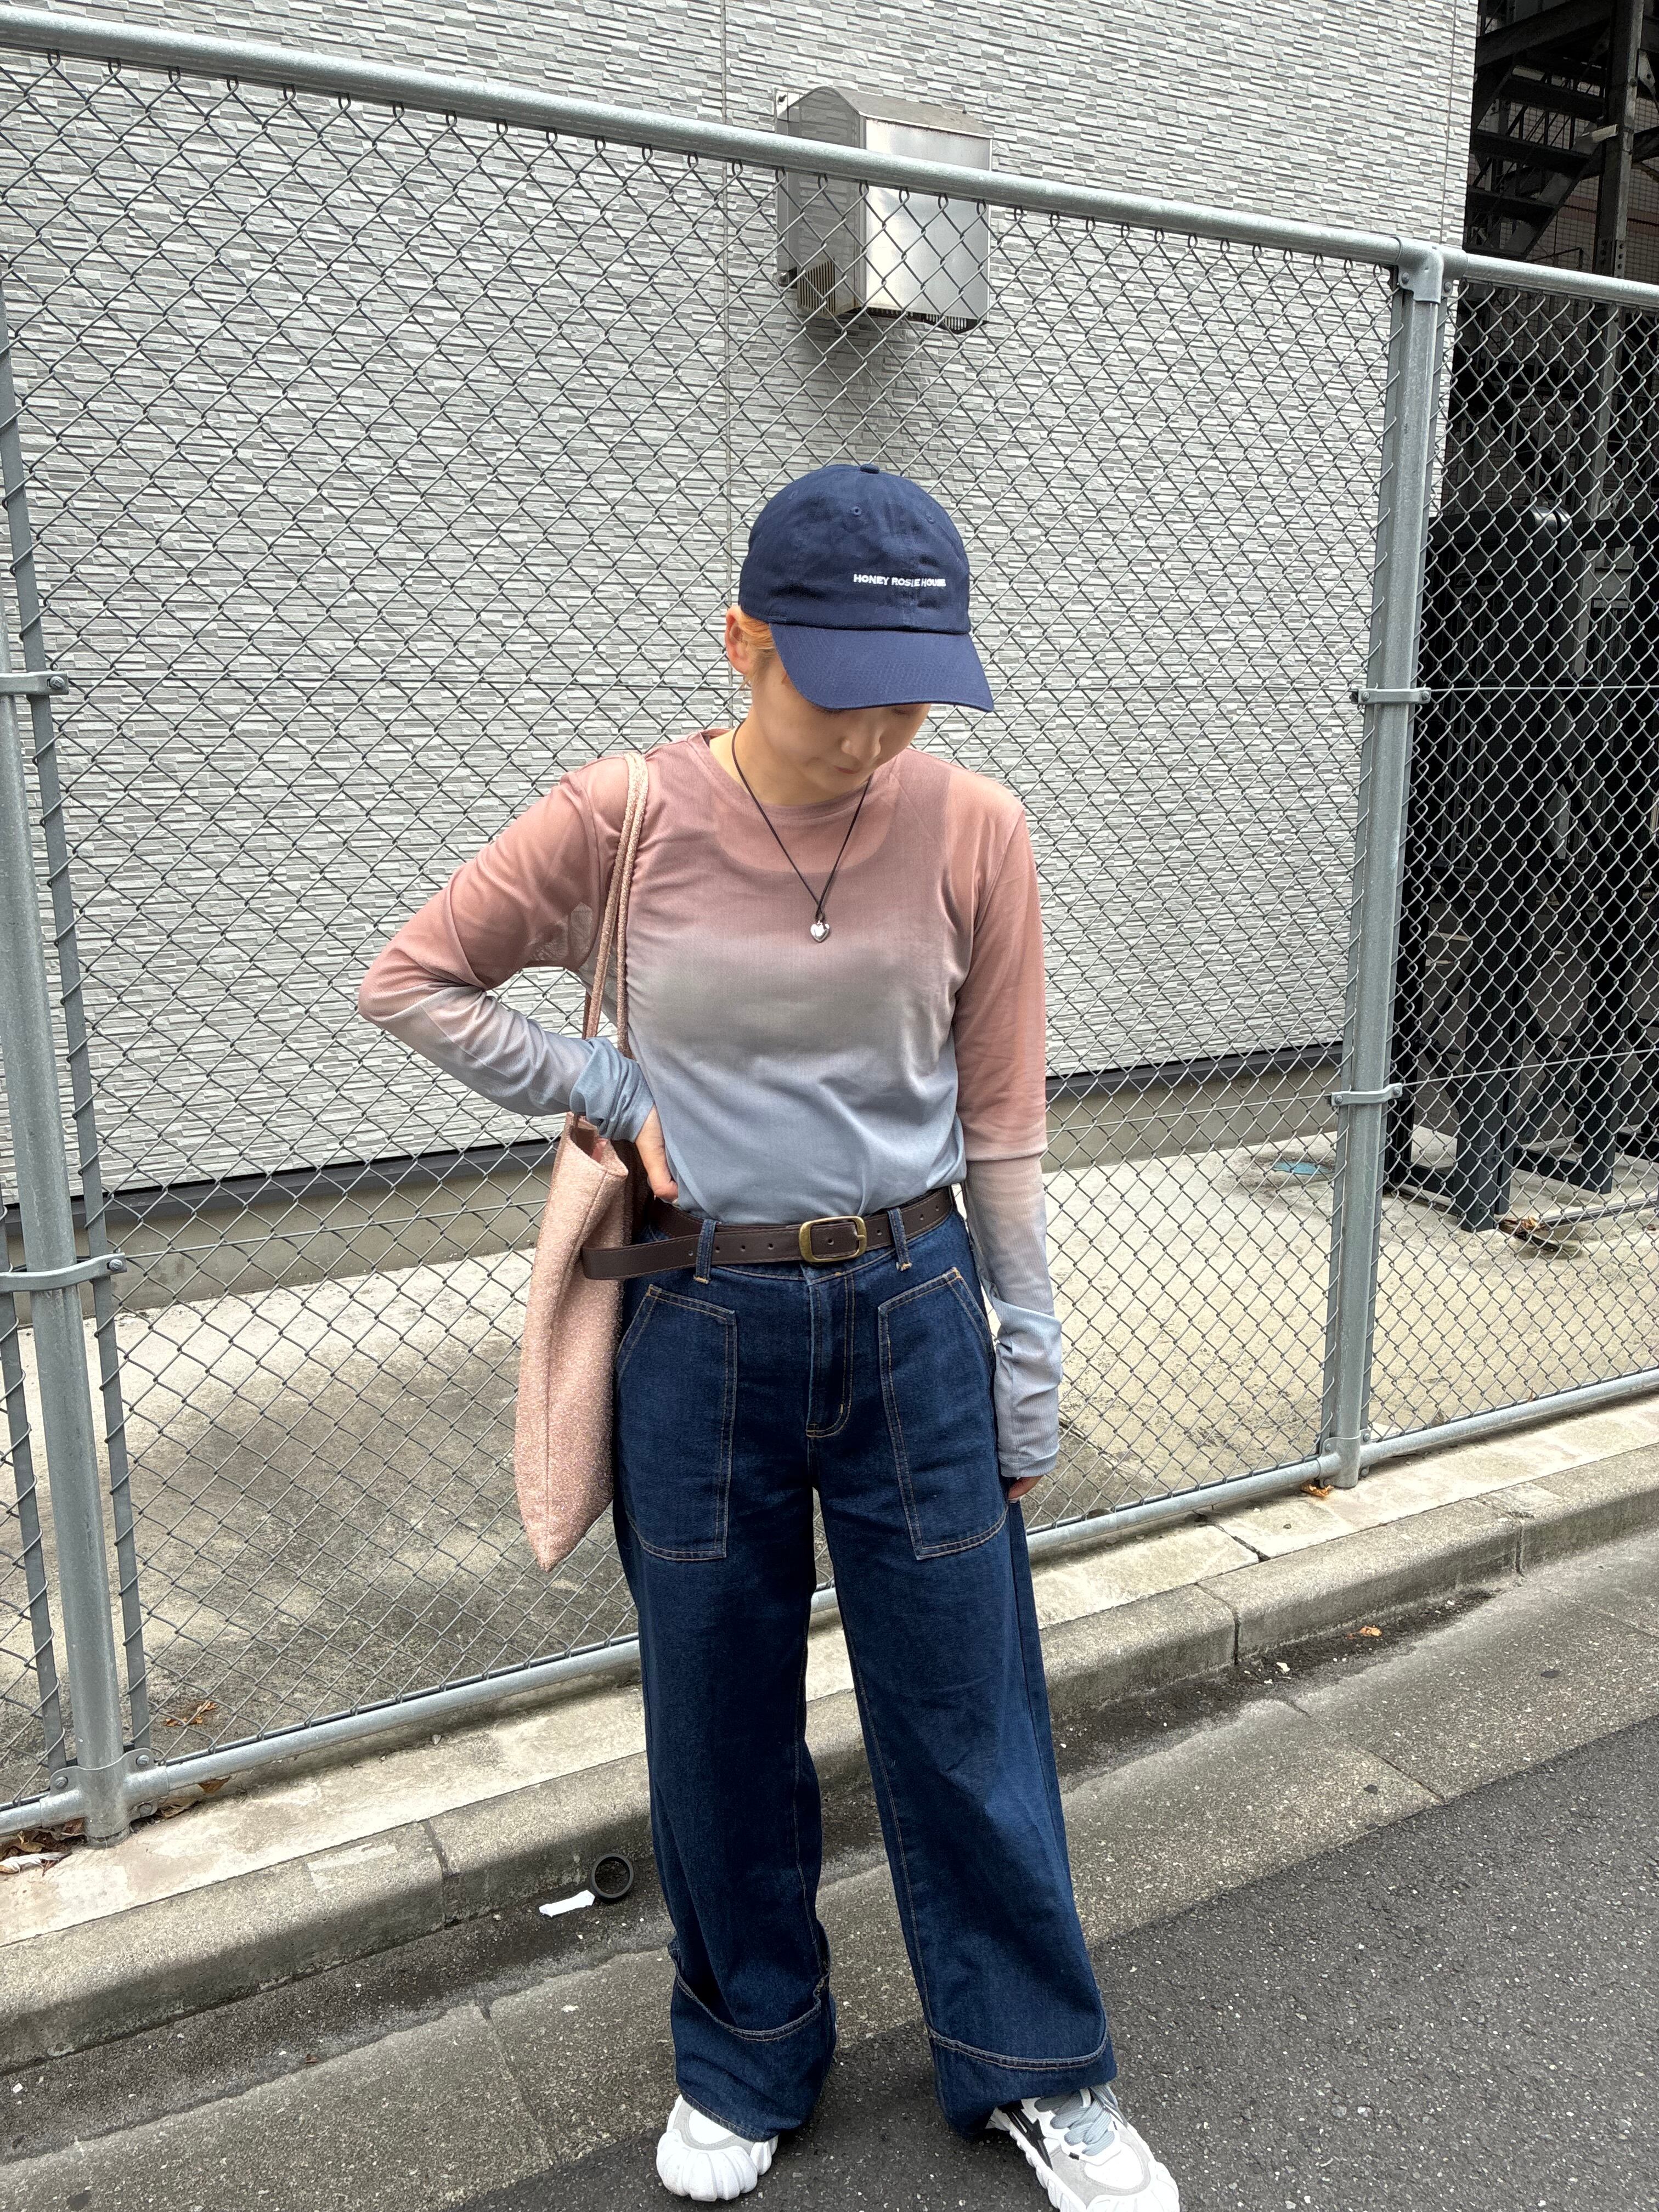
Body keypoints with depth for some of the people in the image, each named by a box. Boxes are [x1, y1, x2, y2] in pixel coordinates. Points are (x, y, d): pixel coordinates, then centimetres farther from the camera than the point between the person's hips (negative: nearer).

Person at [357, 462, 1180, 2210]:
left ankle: (1035, 2067, 39)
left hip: (912, 1315, 1)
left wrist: (1027, 1372, 3)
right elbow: (404, 982, 1)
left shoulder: (973, 832, -8)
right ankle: (746, 2064, 44)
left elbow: (1001, 1127, -1)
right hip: (697, 1333, 0)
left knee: (965, 1715, 13)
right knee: (720, 1723, 17)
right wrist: (598, 1093, -9)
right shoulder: (622, 821, -11)